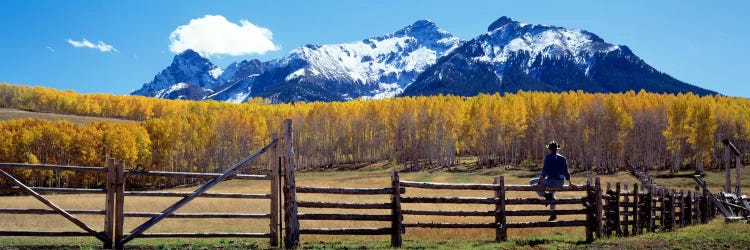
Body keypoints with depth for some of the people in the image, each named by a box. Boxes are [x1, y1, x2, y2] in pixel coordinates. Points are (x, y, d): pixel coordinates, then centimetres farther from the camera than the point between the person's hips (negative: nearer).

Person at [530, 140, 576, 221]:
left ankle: (546, 195, -2)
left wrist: (539, 183, -15)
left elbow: (544, 171, -15)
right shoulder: (562, 158, 9)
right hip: (560, 183, 7)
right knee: (552, 194, 35)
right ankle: (553, 214, 37)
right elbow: (566, 172, 13)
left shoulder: (548, 157, -8)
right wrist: (570, 183, 24)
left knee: (532, 182, 8)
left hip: (551, 181, -7)